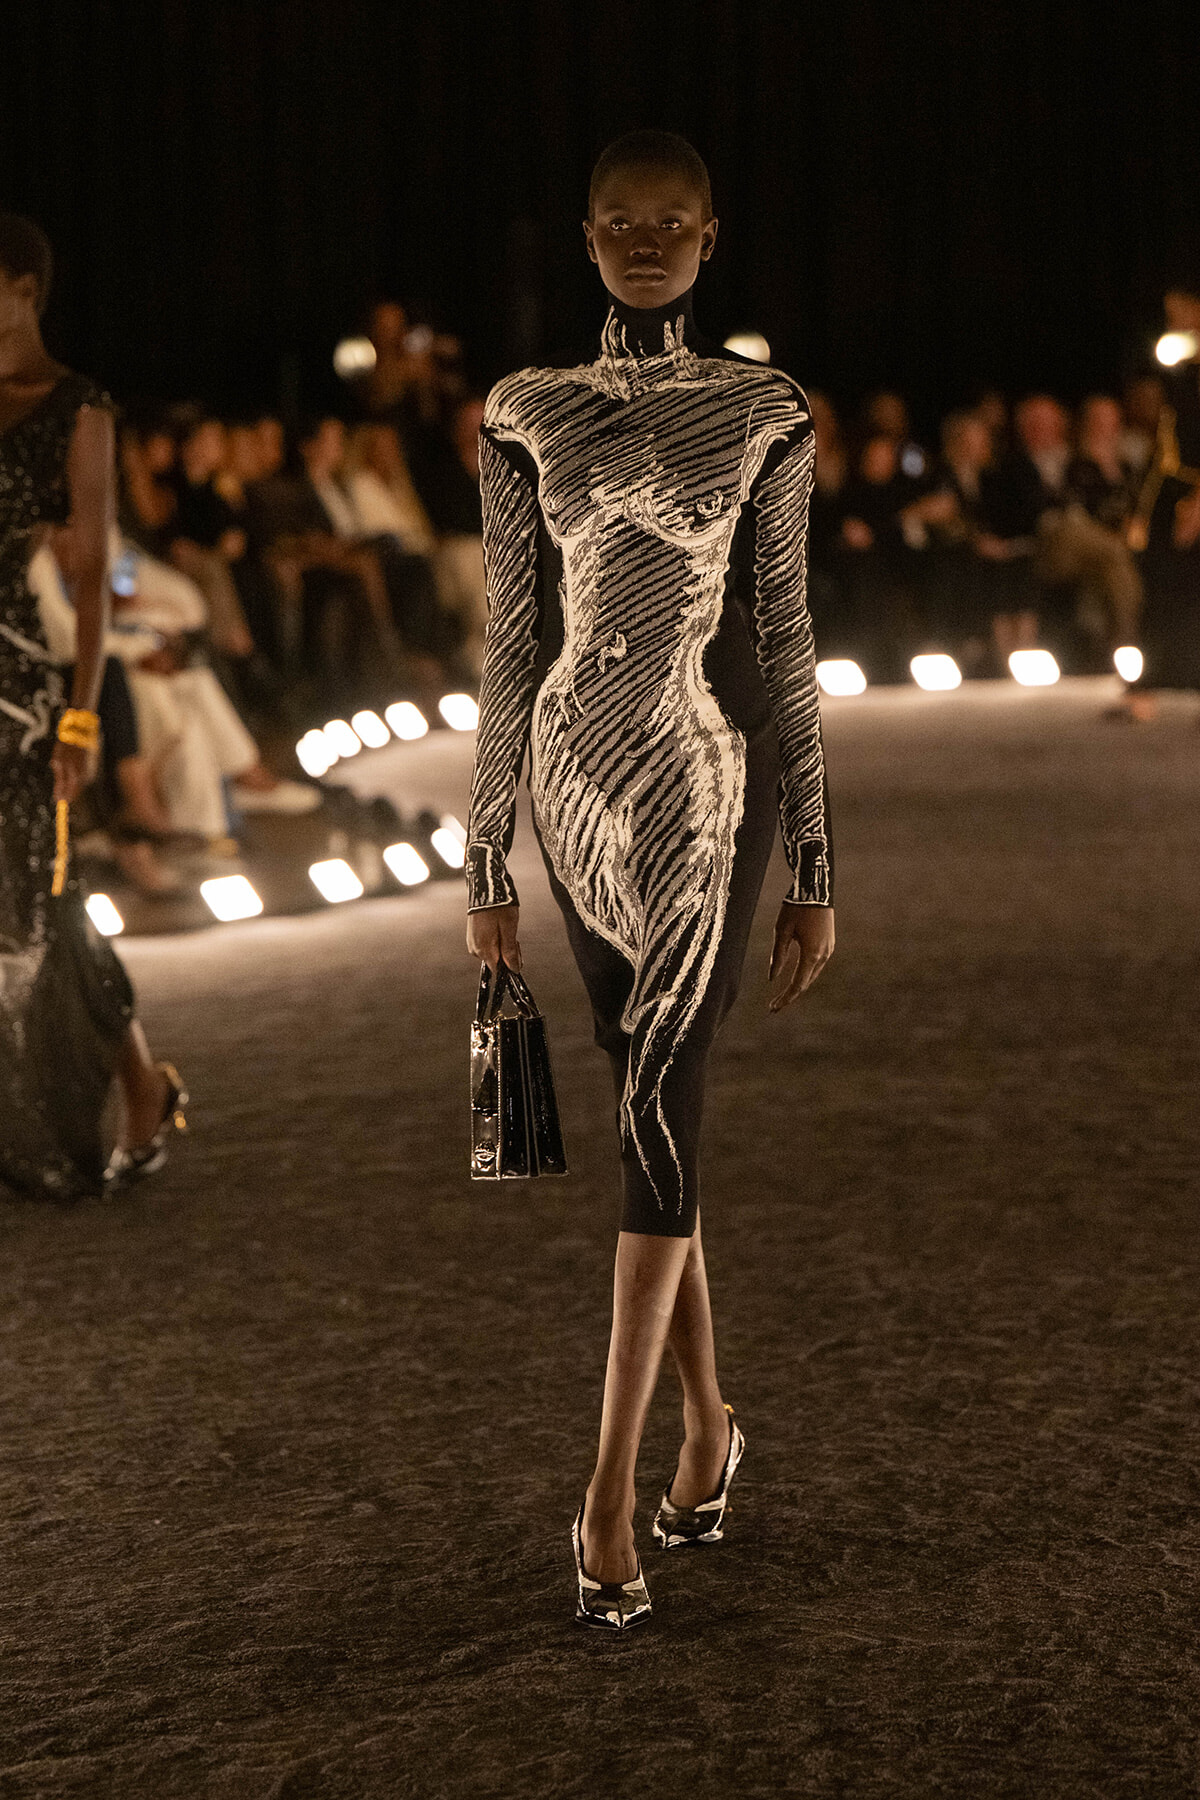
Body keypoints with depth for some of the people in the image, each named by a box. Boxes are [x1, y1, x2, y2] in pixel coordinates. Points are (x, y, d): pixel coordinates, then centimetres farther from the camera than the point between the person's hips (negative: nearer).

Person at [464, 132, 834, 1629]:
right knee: (653, 1108, 10)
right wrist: (485, 861, 6)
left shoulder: (763, 415, 1)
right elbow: (513, 644, 7)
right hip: (582, 785, 3)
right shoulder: (528, 420, 6)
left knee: (657, 1110, -10)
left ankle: (611, 1490, -8)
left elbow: (785, 640, 2)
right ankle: (707, 1419, 25)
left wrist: (814, 873, 2)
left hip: (712, 782, -3)